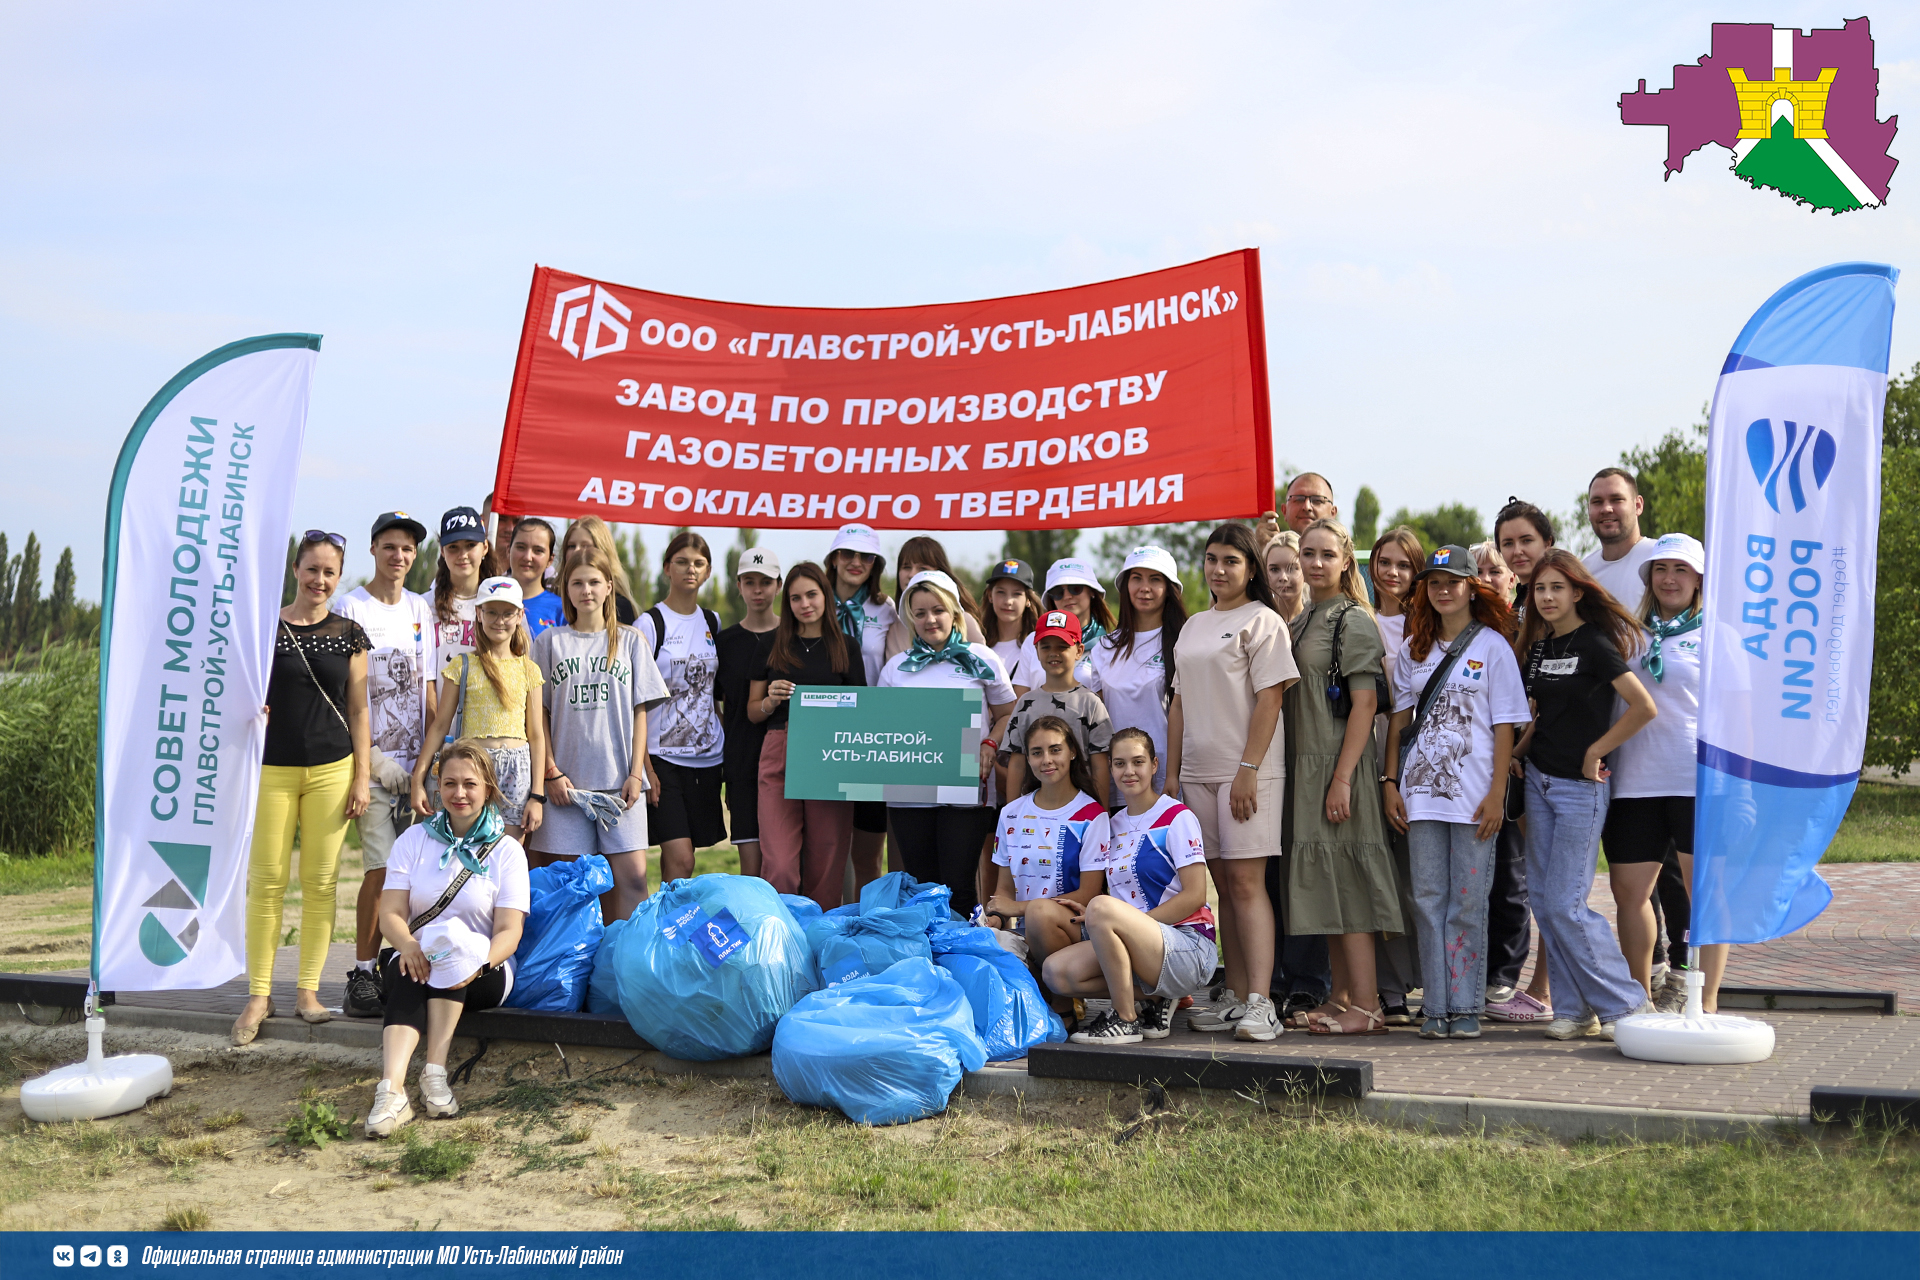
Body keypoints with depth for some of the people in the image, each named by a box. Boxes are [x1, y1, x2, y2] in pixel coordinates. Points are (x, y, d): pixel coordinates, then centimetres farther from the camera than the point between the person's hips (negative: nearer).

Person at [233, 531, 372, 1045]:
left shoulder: (349, 633, 7)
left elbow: (358, 710, 8)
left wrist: (362, 776, 3)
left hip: (332, 770, 1)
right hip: (272, 770, -1)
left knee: (320, 881, 3)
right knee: (266, 881, -2)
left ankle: (308, 990, 13)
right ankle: (259, 994, 8)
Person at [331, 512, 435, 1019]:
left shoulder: (421, 609, 14)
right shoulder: (349, 607, -2)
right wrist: (369, 760, -12)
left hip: (416, 760, 5)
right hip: (373, 756, -5)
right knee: (381, 867, -9)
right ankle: (362, 975, 0)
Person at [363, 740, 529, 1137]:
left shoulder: (507, 851, 4)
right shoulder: (414, 839, 10)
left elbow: (509, 933, -7)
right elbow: (390, 913, -1)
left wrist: (478, 962, -29)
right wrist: (408, 944, -25)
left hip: (486, 974, -1)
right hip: (416, 962, 1)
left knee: (452, 940, -33)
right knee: (412, 970, -33)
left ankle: (435, 1071, -38)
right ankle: (391, 1090, -51)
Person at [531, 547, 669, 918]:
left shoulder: (630, 641, 10)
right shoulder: (550, 641, 9)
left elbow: (640, 711, 7)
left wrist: (635, 773, -1)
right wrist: (550, 772, -2)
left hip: (620, 780, 0)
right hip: (567, 781, 0)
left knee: (633, 876, -7)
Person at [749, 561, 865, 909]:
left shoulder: (845, 648, 11)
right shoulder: (772, 648, 12)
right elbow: (752, 712, 15)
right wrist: (772, 700, -6)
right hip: (779, 758, 0)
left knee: (825, 865, 1)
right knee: (779, 865, -9)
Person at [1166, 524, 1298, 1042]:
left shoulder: (1262, 621, -2)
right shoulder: (1194, 625, 18)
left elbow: (1269, 698, -10)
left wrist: (1248, 770, -17)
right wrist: (1172, 773, 12)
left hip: (1247, 771, -6)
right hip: (1199, 773, 7)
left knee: (1246, 881, -11)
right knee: (1224, 884, 8)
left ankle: (1260, 1002, -12)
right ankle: (1234, 998, 13)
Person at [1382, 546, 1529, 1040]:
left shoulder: (1493, 645, 1)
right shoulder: (1413, 648, 13)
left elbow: (1504, 726, -2)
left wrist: (1496, 793, -8)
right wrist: (1390, 781, 6)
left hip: (1473, 795, -3)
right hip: (1421, 792, 4)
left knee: (1467, 903, 0)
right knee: (1428, 901, 3)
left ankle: (1466, 1008, 8)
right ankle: (1436, 1007, 9)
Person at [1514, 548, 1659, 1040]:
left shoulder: (1594, 643, -11)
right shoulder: (1538, 646, 11)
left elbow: (1644, 707, -19)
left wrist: (1595, 751, -13)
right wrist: (1516, 754, 9)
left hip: (1580, 787, -8)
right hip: (1538, 780, 8)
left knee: (1566, 905, -8)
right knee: (1543, 900, 6)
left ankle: (1627, 1003, 7)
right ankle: (1575, 1008, 15)